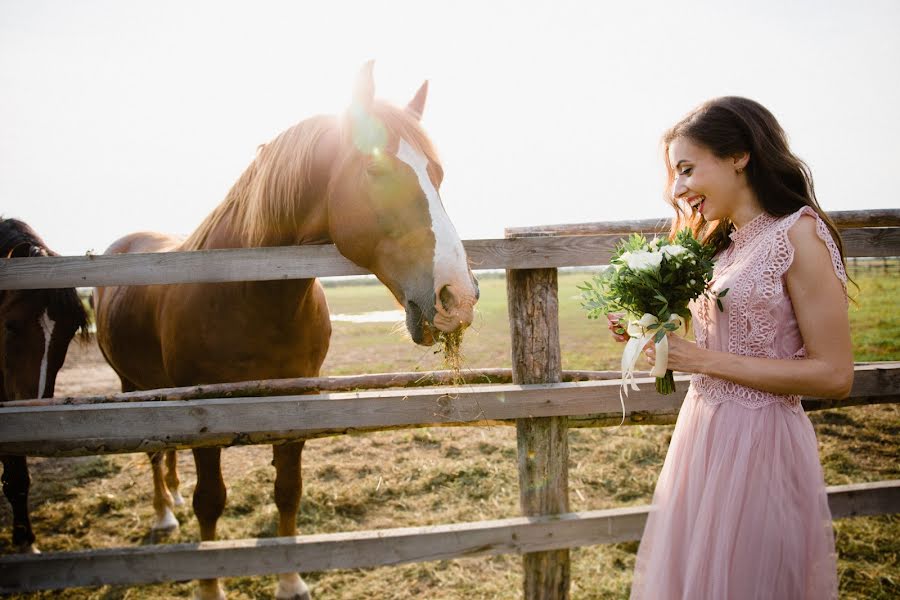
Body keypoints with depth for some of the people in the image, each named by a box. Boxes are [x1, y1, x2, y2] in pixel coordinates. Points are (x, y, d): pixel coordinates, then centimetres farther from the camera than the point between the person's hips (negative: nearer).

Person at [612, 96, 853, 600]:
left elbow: (834, 375, -17)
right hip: (704, 431, 8)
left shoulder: (800, 233, -14)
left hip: (759, 441, -8)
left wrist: (705, 361, -18)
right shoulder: (724, 243, 10)